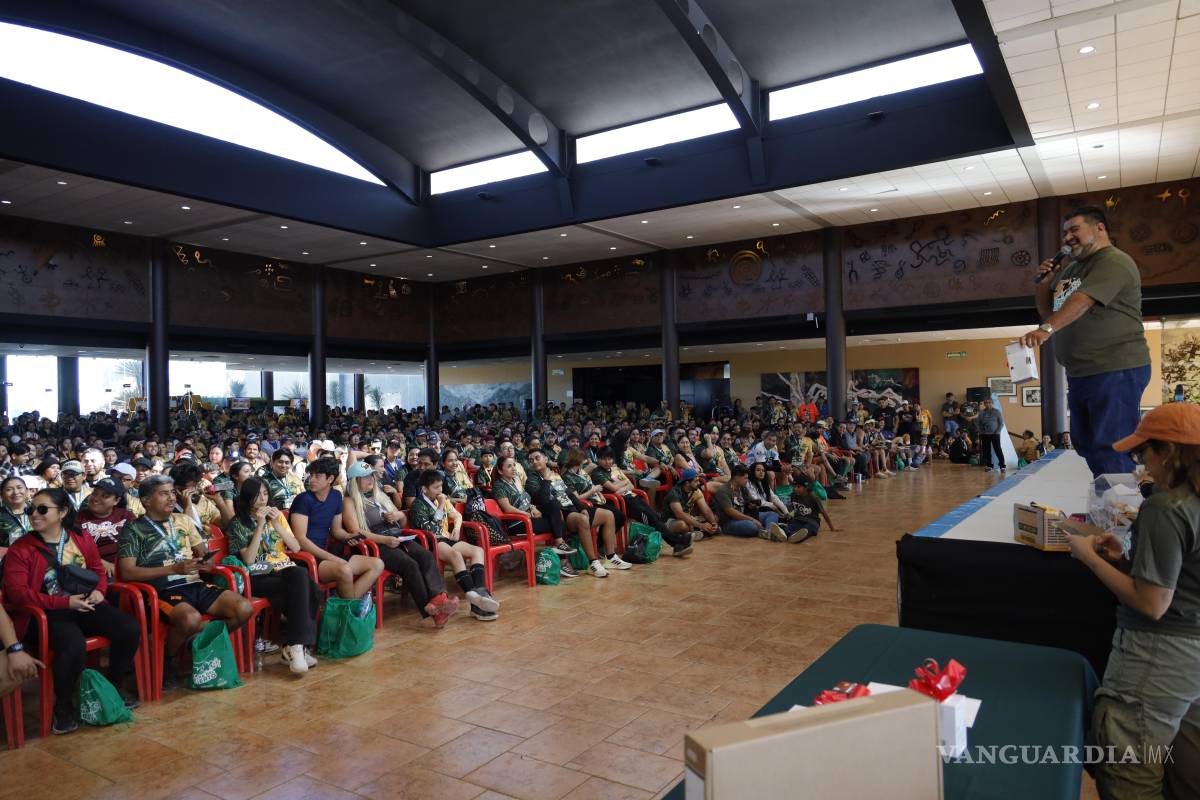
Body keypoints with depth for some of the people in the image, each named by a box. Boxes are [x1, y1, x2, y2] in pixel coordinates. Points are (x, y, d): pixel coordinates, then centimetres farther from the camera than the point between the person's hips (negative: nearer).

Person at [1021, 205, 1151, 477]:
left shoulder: (1114, 262, -10)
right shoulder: (1069, 267, 18)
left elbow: (1083, 300, -27)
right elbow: (1046, 310, 21)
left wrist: (1046, 329, -39)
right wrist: (1044, 281, 6)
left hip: (1115, 370, -9)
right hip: (1079, 373, 9)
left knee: (1112, 448, -10)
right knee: (1086, 443, 13)